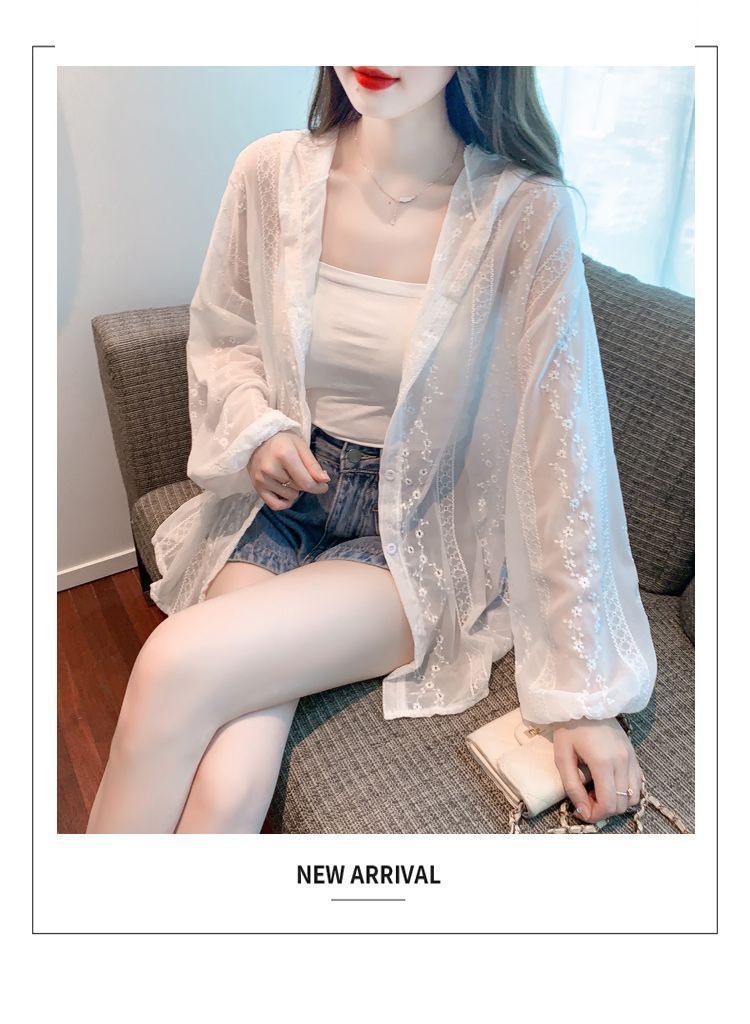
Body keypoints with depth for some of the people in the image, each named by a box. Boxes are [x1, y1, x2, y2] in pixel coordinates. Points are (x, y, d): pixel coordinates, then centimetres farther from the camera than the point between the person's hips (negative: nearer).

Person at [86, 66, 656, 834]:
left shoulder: (526, 213, -12)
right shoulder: (273, 172, -2)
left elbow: (565, 451, -13)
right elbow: (220, 338, 13)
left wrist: (586, 691, -13)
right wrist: (254, 427, -10)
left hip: (420, 538, -2)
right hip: (281, 498, 3)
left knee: (179, 665, -25)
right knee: (225, 787, -20)